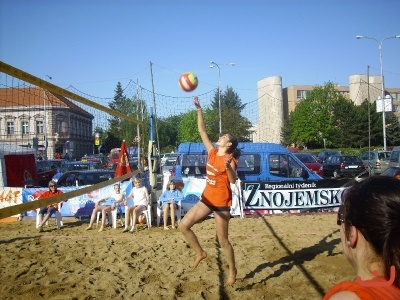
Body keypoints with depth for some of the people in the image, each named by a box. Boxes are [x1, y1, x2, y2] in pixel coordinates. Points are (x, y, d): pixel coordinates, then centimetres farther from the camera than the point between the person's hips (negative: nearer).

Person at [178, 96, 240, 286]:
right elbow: (202, 131, 4)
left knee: (223, 240, 3)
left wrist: (228, 167, -48)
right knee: (183, 225, -1)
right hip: (207, 198, 6)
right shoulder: (212, 152, 3)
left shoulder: (230, 159, -14)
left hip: (222, 202, -6)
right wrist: (199, 109, 1)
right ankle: (200, 253, 18)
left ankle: (232, 271, 24)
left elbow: (233, 181, -30)